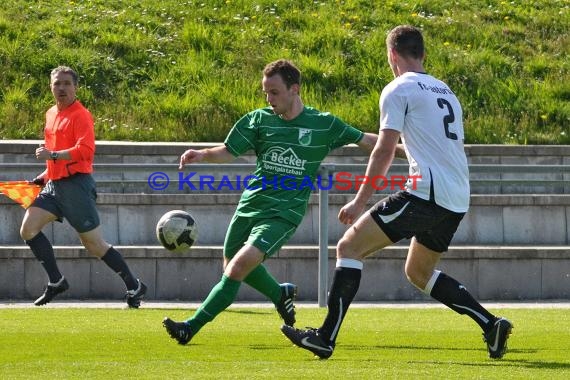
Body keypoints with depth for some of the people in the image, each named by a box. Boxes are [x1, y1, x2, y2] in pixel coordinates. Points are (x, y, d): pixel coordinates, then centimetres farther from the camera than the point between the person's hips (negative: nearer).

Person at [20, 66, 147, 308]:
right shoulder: (51, 114, 16)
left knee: (94, 244, -3)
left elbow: (85, 151, -24)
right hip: (54, 186, 8)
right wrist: (44, 176, 21)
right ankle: (56, 282, 1)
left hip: (76, 185, -8)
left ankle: (134, 286, 11)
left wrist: (53, 155, -26)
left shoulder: (80, 115, -11)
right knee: (28, 229, -6)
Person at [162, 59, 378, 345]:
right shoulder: (259, 120, 3)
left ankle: (191, 327, -17)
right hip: (250, 206, 5)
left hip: (283, 214, -5)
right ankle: (281, 294, 44)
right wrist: (203, 154, -17)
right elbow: (229, 152, 2)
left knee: (238, 267, -20)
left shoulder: (324, 125, -4)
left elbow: (366, 141, 6)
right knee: (233, 266, 17)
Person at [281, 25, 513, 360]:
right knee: (419, 272, 24)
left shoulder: (398, 90, -1)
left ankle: (326, 337, -11)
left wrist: (360, 201, -5)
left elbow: (385, 150, -7)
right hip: (457, 201, 8)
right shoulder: (445, 91, 23)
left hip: (427, 192, -8)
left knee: (349, 247, -2)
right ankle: (491, 324, 11)